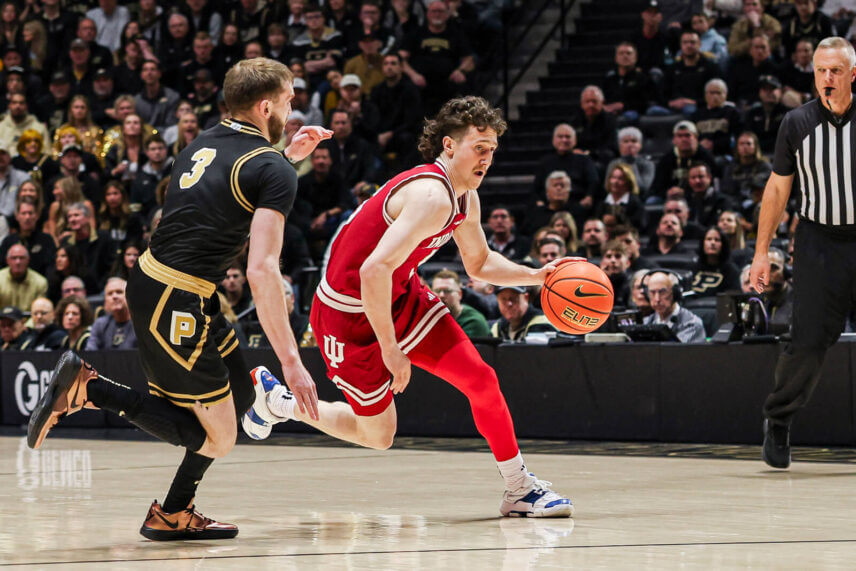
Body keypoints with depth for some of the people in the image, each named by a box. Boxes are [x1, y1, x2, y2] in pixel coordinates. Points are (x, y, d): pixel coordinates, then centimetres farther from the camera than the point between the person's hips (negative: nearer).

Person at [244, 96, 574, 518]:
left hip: (402, 295, 9)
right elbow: (374, 271, -36)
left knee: (481, 380, -2)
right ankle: (277, 400, 24)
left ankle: (519, 490, 11)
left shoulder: (465, 199, 3)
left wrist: (536, 276, 4)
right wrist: (390, 350, -29)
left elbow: (479, 264, 21)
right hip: (351, 313, -9)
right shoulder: (433, 197, -29)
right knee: (378, 435, 4)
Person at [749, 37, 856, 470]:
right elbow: (777, 190, 7)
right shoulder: (798, 123, 1)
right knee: (808, 341, -7)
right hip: (818, 240, 0)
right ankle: (778, 420, 13)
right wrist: (761, 251, 5)